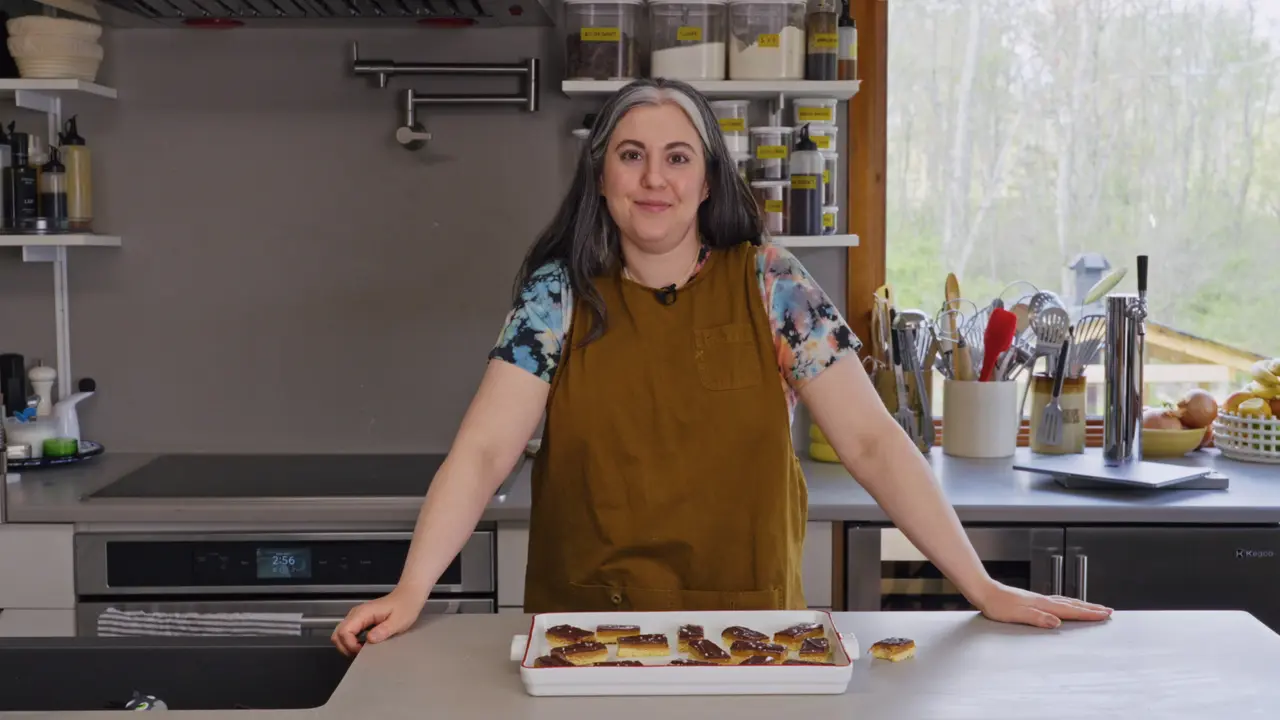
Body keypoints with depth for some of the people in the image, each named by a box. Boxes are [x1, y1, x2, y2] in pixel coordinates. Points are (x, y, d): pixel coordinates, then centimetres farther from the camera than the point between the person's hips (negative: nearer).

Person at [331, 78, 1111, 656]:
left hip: (749, 628, 0)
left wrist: (982, 586, -11)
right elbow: (483, 453, -9)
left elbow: (871, 440, -6)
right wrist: (411, 589, -22)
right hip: (588, 631, 0)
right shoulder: (558, 295, -3)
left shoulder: (771, 286, -4)